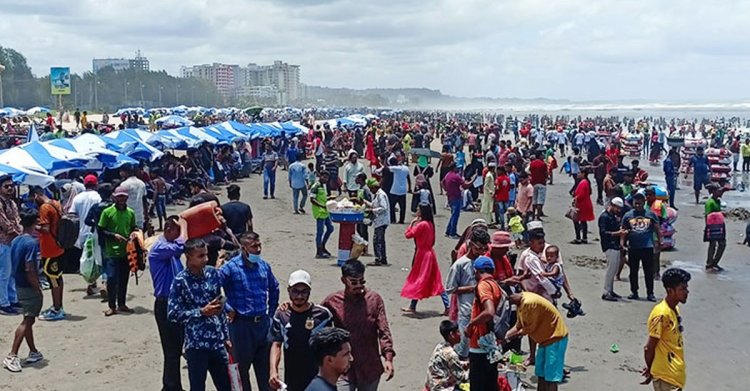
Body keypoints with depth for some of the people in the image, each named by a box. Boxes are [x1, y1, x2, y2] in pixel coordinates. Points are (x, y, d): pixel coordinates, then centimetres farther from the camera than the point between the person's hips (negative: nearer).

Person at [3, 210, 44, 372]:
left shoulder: (15, 241, 8)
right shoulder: (31, 242, -19)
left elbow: (14, 262, 14)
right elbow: (29, 270, -23)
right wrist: (39, 289, -16)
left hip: (20, 286, 9)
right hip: (30, 287, -9)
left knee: (29, 320, 16)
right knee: (27, 321, -5)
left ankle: (34, 353, 25)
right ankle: (12, 356, -7)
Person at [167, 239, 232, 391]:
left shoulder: (213, 274, 4)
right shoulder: (181, 281, -12)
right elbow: (172, 314, -12)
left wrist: (226, 337, 14)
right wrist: (202, 312, -18)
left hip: (217, 342, 5)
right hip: (196, 344, -5)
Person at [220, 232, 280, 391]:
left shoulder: (264, 266, 5)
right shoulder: (231, 267, -12)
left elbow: (274, 288, 21)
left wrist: (271, 312, 17)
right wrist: (228, 309, -11)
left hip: (263, 323, 5)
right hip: (241, 324, -5)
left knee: (265, 366, 13)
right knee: (242, 365, 8)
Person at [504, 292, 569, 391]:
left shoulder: (528, 303, -29)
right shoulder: (520, 301, 1)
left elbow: (531, 327, -20)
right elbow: (519, 324, 7)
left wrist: (513, 335, -9)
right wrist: (507, 334, -7)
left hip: (555, 337, -10)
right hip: (544, 338, 10)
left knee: (550, 377, -9)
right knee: (541, 373, 13)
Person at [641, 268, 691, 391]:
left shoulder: (675, 309, 6)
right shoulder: (661, 314, -23)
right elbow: (649, 348, -18)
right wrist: (651, 370, -2)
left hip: (676, 375, 9)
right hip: (666, 377, -9)